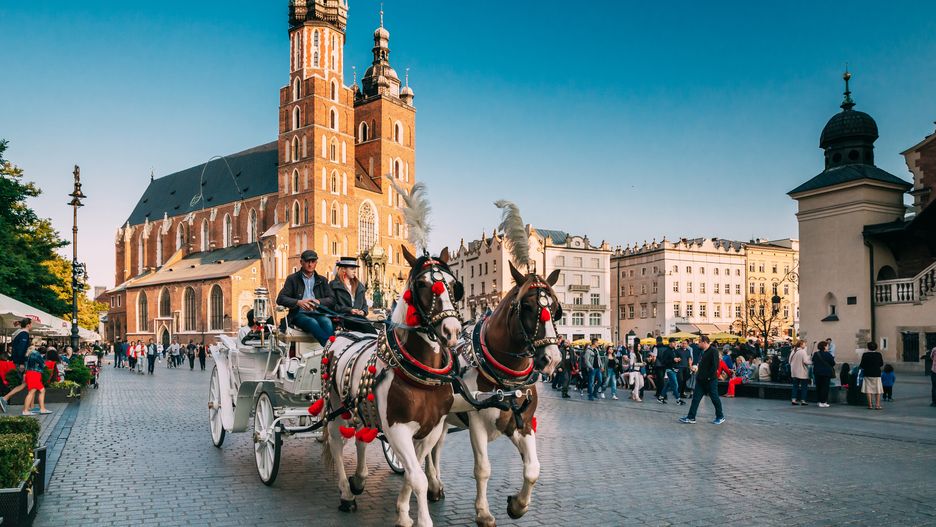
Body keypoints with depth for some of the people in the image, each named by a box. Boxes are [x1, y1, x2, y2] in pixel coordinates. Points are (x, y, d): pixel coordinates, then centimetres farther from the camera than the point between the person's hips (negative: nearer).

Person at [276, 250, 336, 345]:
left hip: (318, 313, 3)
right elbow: (280, 299, 3)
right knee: (313, 322, -37)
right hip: (299, 314, -2)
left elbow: (332, 299, 11)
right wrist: (298, 302, -15)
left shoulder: (322, 280, 23)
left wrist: (318, 302, -12)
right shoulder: (292, 279, 14)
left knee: (327, 322, -34)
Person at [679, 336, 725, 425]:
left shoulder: (713, 351, -14)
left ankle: (720, 417, 20)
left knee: (714, 398, 4)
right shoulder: (703, 351, 13)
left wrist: (709, 377, -22)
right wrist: (697, 367, 10)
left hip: (710, 380, -9)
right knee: (695, 398, 4)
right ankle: (691, 418, 4)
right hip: (701, 380, 9)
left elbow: (715, 365, -20)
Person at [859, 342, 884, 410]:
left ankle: (870, 405, 1)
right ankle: (877, 405, 4)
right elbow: (881, 364, 8)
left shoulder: (865, 354, -7)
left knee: (868, 390, 3)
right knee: (878, 390, 8)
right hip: (877, 374, 1)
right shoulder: (879, 354, -3)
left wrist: (859, 366, 15)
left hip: (868, 374, -1)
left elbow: (862, 365, -7)